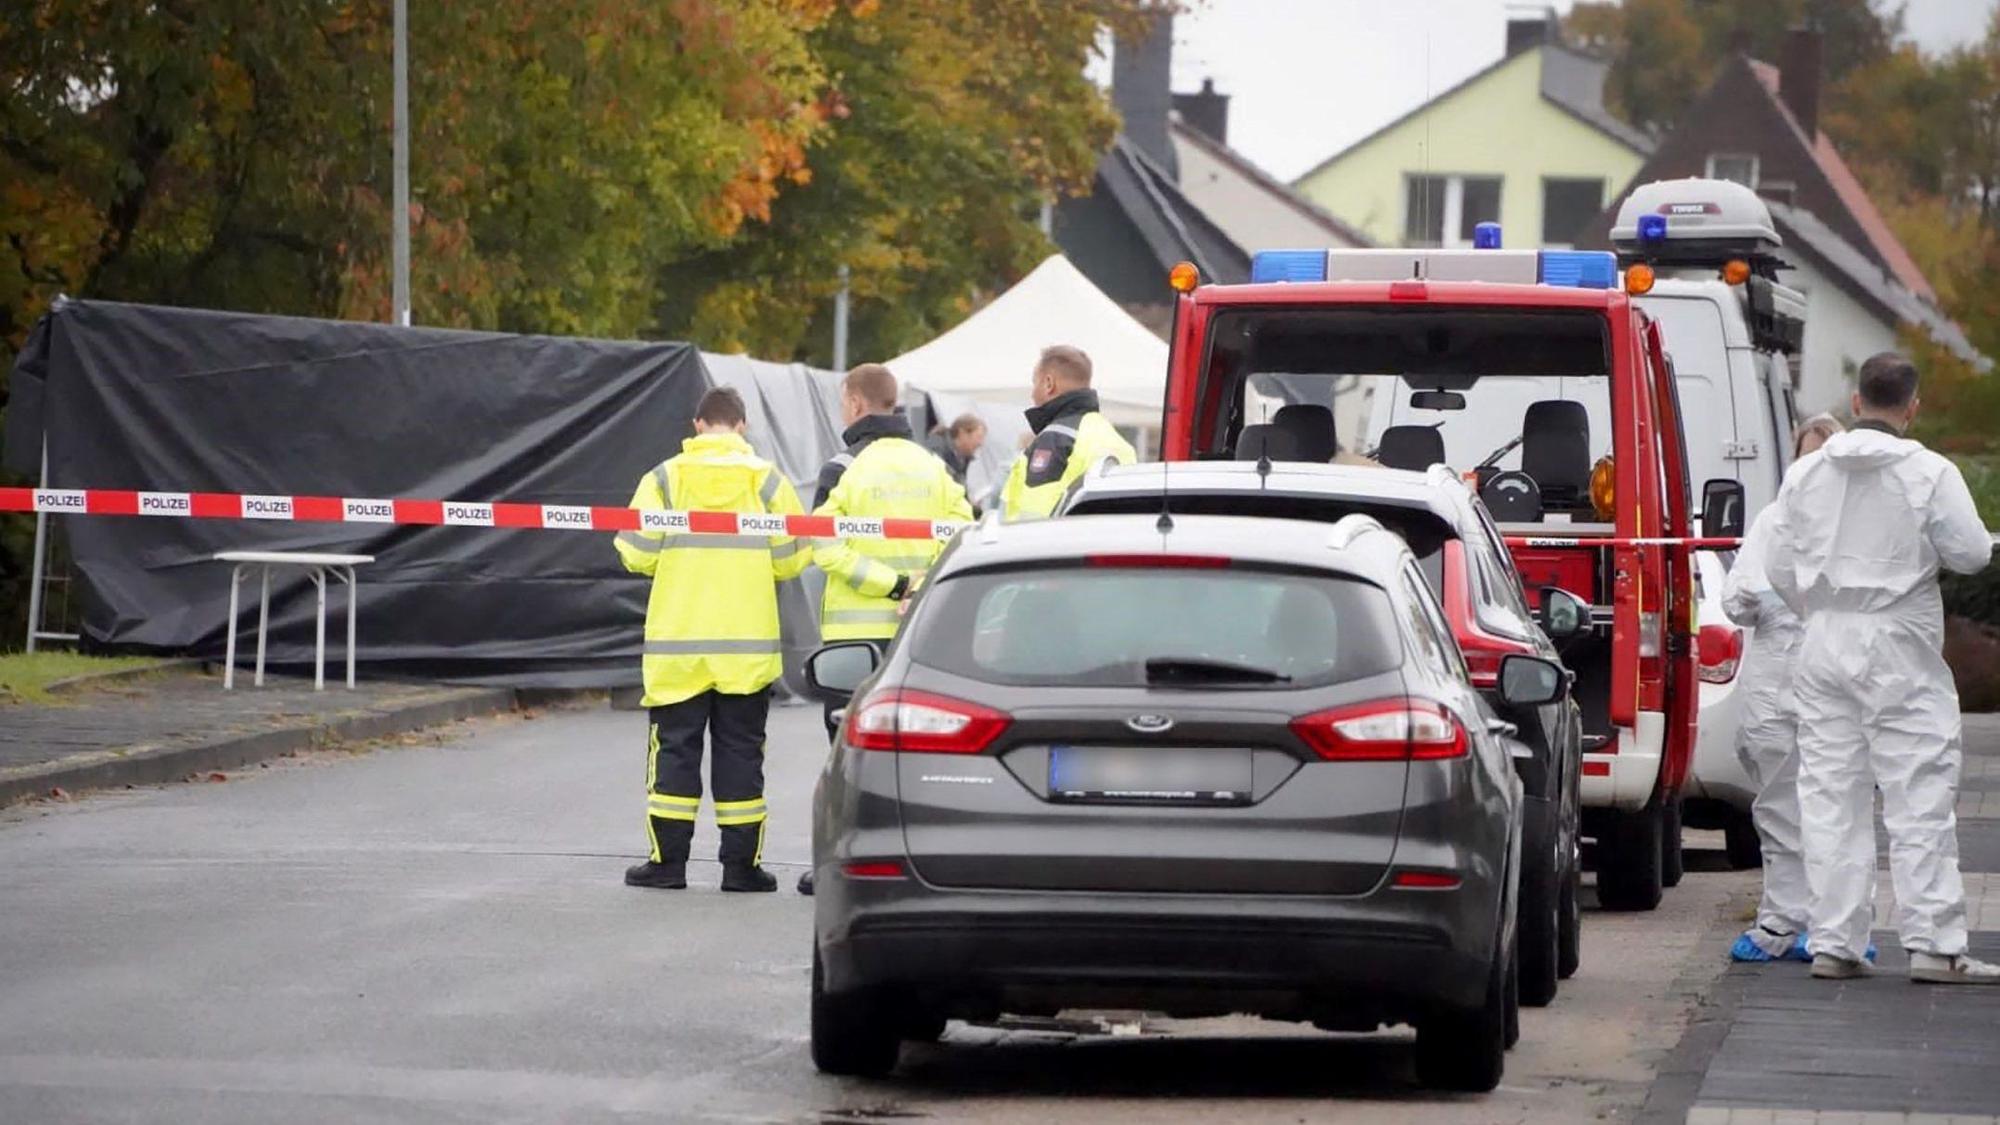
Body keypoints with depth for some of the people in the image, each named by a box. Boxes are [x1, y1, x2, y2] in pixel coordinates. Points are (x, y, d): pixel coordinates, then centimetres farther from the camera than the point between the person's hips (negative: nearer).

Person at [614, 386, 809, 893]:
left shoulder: (665, 479, -3)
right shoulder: (766, 480, -2)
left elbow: (636, 553, -5)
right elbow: (792, 558, -2)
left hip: (677, 644, 0)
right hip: (748, 645, 0)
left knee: (674, 748, 7)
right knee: (740, 751, 6)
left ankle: (667, 860, 6)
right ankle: (742, 864, 6)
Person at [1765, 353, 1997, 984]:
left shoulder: (1807, 474, 5)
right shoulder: (1929, 474, -9)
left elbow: (1782, 569, 7)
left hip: (1824, 643, 4)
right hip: (1898, 647, -4)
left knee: (1830, 797, 7)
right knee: (1919, 796, -3)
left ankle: (1833, 943, 7)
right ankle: (1932, 944, -7)